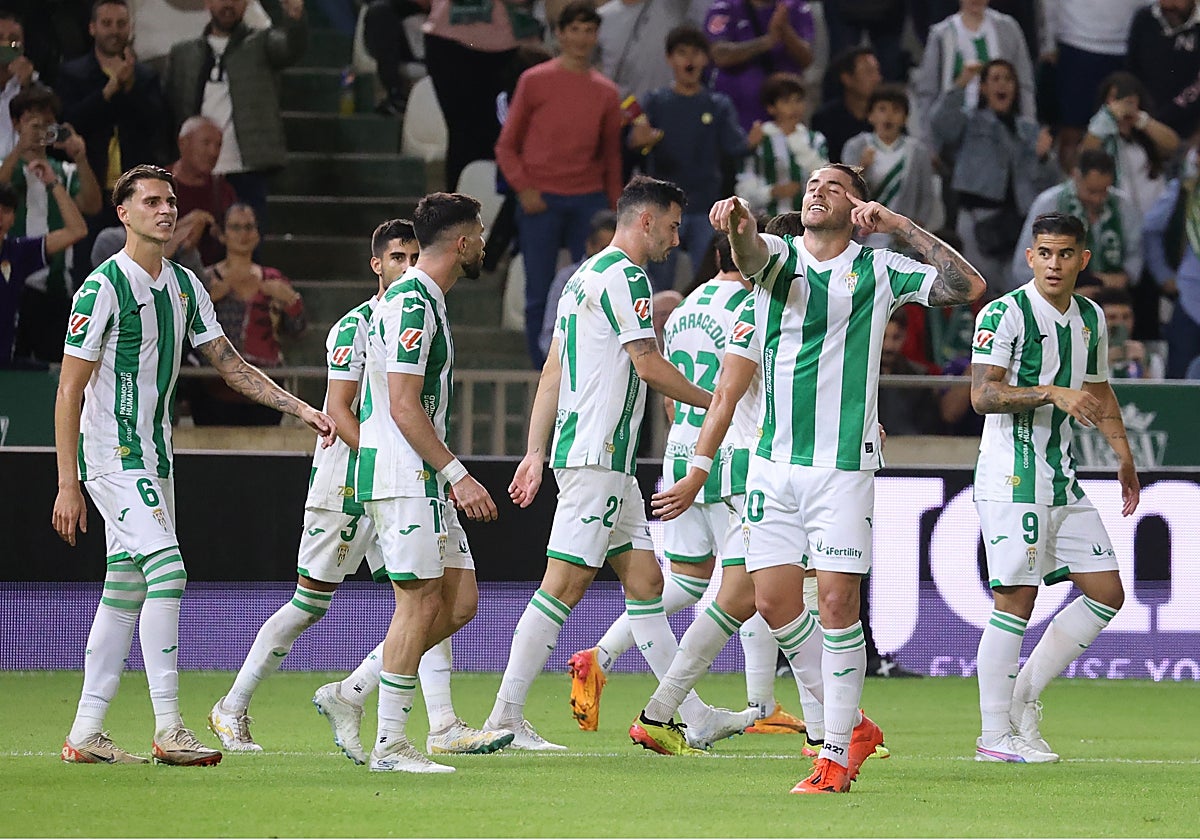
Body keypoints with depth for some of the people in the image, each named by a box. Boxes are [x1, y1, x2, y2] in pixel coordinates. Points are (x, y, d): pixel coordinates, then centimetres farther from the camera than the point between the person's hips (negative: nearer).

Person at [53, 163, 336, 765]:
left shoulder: (185, 286, 11)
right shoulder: (103, 288, -12)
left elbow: (231, 366, 17)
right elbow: (69, 390, -12)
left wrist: (301, 410, 7)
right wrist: (67, 485, -15)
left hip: (154, 456, 8)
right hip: (111, 457, -8)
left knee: (125, 590, 7)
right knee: (167, 569, -18)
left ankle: (86, 733, 10)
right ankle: (168, 728, -18)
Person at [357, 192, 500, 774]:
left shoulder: (426, 300, 18)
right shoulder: (410, 302, -14)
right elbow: (403, 406, -20)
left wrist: (449, 476, 22)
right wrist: (457, 474, -21)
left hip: (424, 479, 10)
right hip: (401, 478, -10)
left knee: (457, 600, 8)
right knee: (421, 600, -9)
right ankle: (389, 744, -5)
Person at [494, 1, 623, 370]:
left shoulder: (605, 92, 11)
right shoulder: (534, 81, 3)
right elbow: (506, 146, 6)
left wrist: (615, 210, 9)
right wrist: (523, 188, -8)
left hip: (589, 200, 2)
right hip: (541, 201, -2)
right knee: (540, 295, 0)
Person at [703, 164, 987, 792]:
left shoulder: (878, 269, 5)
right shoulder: (777, 255, 8)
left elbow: (969, 287, -3)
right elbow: (749, 253, -16)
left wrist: (901, 226, -7)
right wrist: (737, 222, -40)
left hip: (844, 463, -3)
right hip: (773, 459, 3)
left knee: (837, 601, -9)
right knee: (773, 602, 0)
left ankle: (836, 754, 0)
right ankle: (852, 724, 18)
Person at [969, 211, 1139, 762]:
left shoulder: (1092, 318, 13)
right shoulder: (1005, 314, -9)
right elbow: (983, 395, -17)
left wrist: (1122, 454, 22)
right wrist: (1051, 392, -27)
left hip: (1062, 479, 8)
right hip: (1010, 474, -8)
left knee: (1106, 594, 5)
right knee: (1015, 599, -9)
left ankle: (1024, 698, 15)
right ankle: (996, 734, -2)